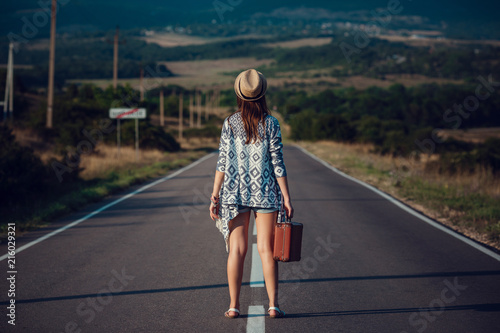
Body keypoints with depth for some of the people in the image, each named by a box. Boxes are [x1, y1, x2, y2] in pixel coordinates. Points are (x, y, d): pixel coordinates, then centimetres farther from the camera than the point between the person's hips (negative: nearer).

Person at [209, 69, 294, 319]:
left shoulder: (230, 123, -1)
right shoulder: (270, 124, -4)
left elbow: (222, 163, -2)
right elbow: (277, 163, -5)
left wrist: (215, 196, 3)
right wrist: (286, 198, -1)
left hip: (235, 193, 1)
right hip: (265, 193, -1)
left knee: (237, 249, 5)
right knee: (266, 249, 3)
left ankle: (234, 305, 6)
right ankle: (273, 305, 2)